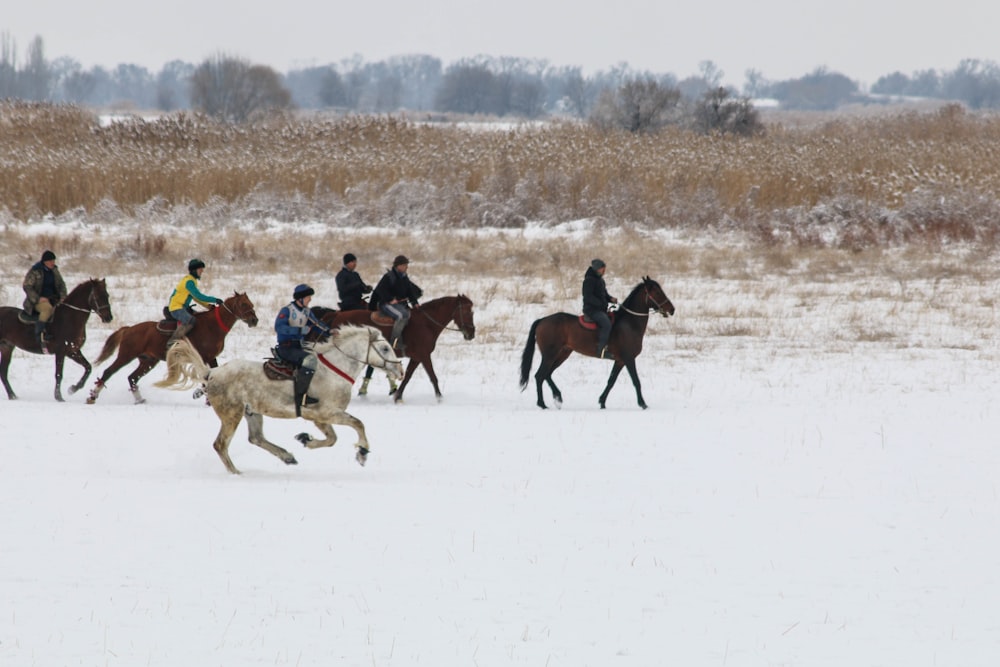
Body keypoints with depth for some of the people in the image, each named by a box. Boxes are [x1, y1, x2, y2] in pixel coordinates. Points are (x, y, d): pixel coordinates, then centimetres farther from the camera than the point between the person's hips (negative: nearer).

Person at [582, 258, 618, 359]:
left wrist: (611, 299, 4)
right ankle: (601, 351, -32)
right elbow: (588, 297, -18)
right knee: (606, 323, -29)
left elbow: (604, 294, 26)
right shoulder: (589, 280, -10)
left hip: (601, 309, 10)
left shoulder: (600, 280, 19)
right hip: (591, 309, -10)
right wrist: (601, 303, -22)